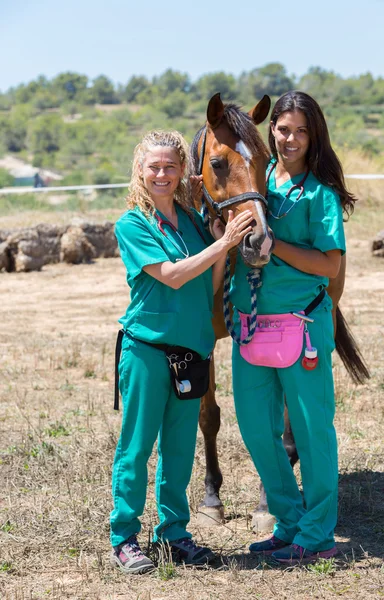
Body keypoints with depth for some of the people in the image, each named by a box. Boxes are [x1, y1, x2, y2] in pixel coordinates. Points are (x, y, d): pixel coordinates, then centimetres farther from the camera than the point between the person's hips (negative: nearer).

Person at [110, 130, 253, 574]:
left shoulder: (192, 219, 10)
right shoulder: (131, 224, -7)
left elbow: (210, 286, 9)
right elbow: (172, 275, -17)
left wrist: (223, 245, -6)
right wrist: (223, 243, -19)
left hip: (192, 346, 6)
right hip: (147, 346, -5)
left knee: (180, 446, 12)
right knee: (136, 446, 0)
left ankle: (173, 529, 23)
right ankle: (123, 538, 8)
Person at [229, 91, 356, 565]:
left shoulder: (320, 192, -8)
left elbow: (329, 265, -14)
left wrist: (271, 243, -19)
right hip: (249, 318, 6)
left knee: (311, 427, 3)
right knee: (256, 427, 11)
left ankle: (317, 535, 14)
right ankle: (290, 522, 26)